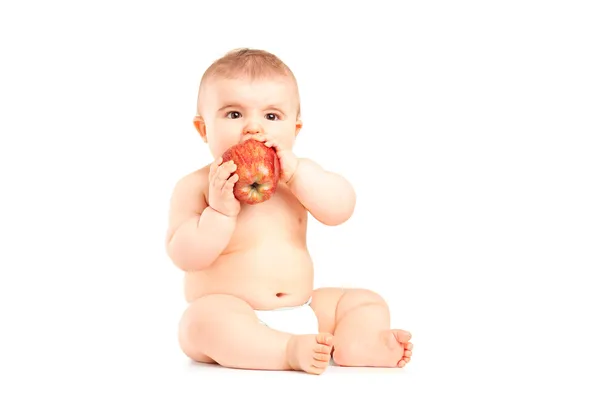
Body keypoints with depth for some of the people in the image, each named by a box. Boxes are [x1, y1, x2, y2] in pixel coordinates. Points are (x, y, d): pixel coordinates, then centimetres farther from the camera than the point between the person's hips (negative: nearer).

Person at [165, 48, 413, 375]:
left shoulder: (300, 174, 6)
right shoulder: (195, 186, -6)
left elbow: (341, 209, -11)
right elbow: (186, 257, -13)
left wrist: (295, 173, -22)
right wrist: (220, 210, -26)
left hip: (303, 309, 5)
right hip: (229, 318, -5)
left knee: (366, 302, -1)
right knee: (203, 319, -36)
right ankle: (291, 352, -39)